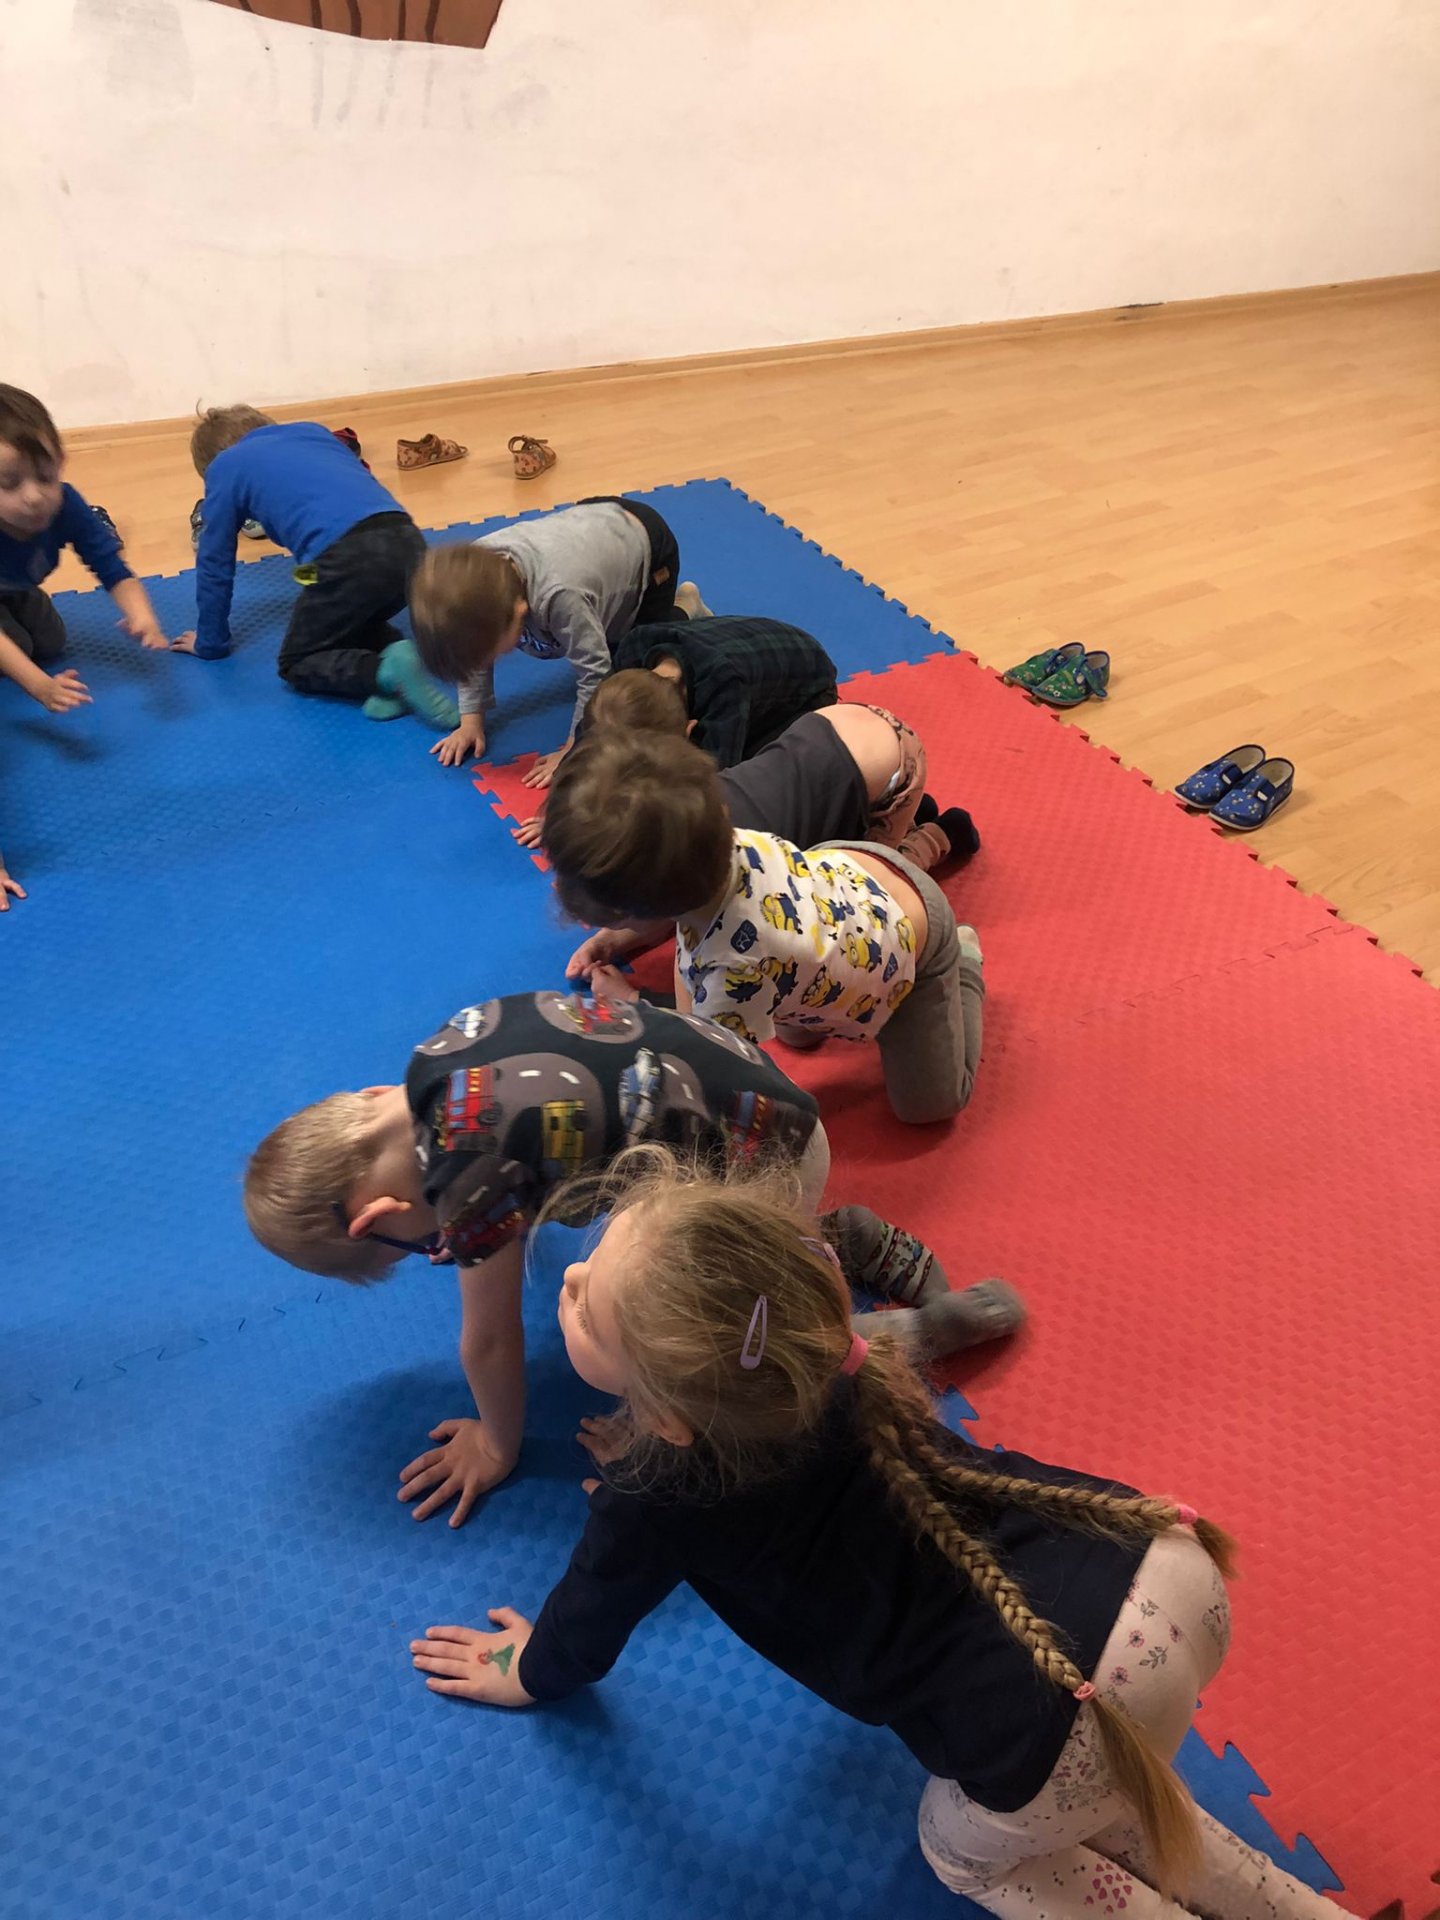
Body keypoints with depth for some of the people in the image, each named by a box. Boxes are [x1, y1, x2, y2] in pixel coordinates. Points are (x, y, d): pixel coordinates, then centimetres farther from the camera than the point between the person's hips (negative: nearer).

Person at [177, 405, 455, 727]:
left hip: (349, 557, -5)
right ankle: (391, 650, 0)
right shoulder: (313, 430, 34)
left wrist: (210, 642, 37)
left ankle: (386, 670, -12)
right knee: (351, 626, 32)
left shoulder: (224, 466, 21)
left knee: (296, 665, 15)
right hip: (408, 542, 6)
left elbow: (214, 565, 24)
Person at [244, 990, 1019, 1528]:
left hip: (763, 1168, -8)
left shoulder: (467, 1178, -25)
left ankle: (929, 1326, 9)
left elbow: (490, 1340, -10)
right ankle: (845, 1242, 24)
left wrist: (497, 1449, 11)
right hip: (758, 1093, 8)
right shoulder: (440, 1049, -2)